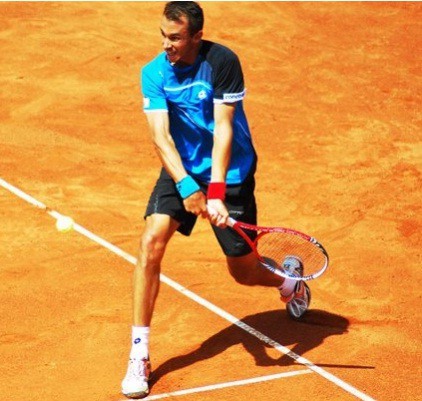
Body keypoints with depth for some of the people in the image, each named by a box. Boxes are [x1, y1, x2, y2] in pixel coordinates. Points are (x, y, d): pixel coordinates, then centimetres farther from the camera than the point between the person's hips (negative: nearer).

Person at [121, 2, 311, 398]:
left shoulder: (222, 62, -20)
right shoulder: (154, 73, -11)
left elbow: (223, 129, -23)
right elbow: (160, 135, -19)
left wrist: (216, 193, -31)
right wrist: (186, 186, -33)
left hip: (230, 173, -2)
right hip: (181, 171, 3)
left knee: (244, 272, 3)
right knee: (151, 242, -20)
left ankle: (289, 279, 43)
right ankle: (139, 355, -14)